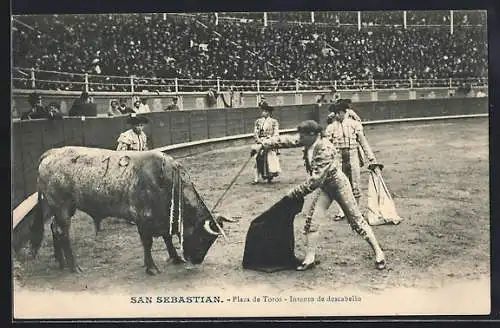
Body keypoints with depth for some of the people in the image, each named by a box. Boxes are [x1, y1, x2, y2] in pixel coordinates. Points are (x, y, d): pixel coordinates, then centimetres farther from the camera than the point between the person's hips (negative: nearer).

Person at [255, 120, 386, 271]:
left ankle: (378, 253, 12)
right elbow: (287, 140, -2)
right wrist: (262, 145, -6)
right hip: (323, 187, 7)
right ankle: (309, 259, 5)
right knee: (312, 218, -1)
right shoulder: (308, 142, -11)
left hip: (338, 184, -7)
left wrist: (295, 192, -27)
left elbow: (315, 179, -34)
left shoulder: (325, 150, -33)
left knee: (356, 219, 1)